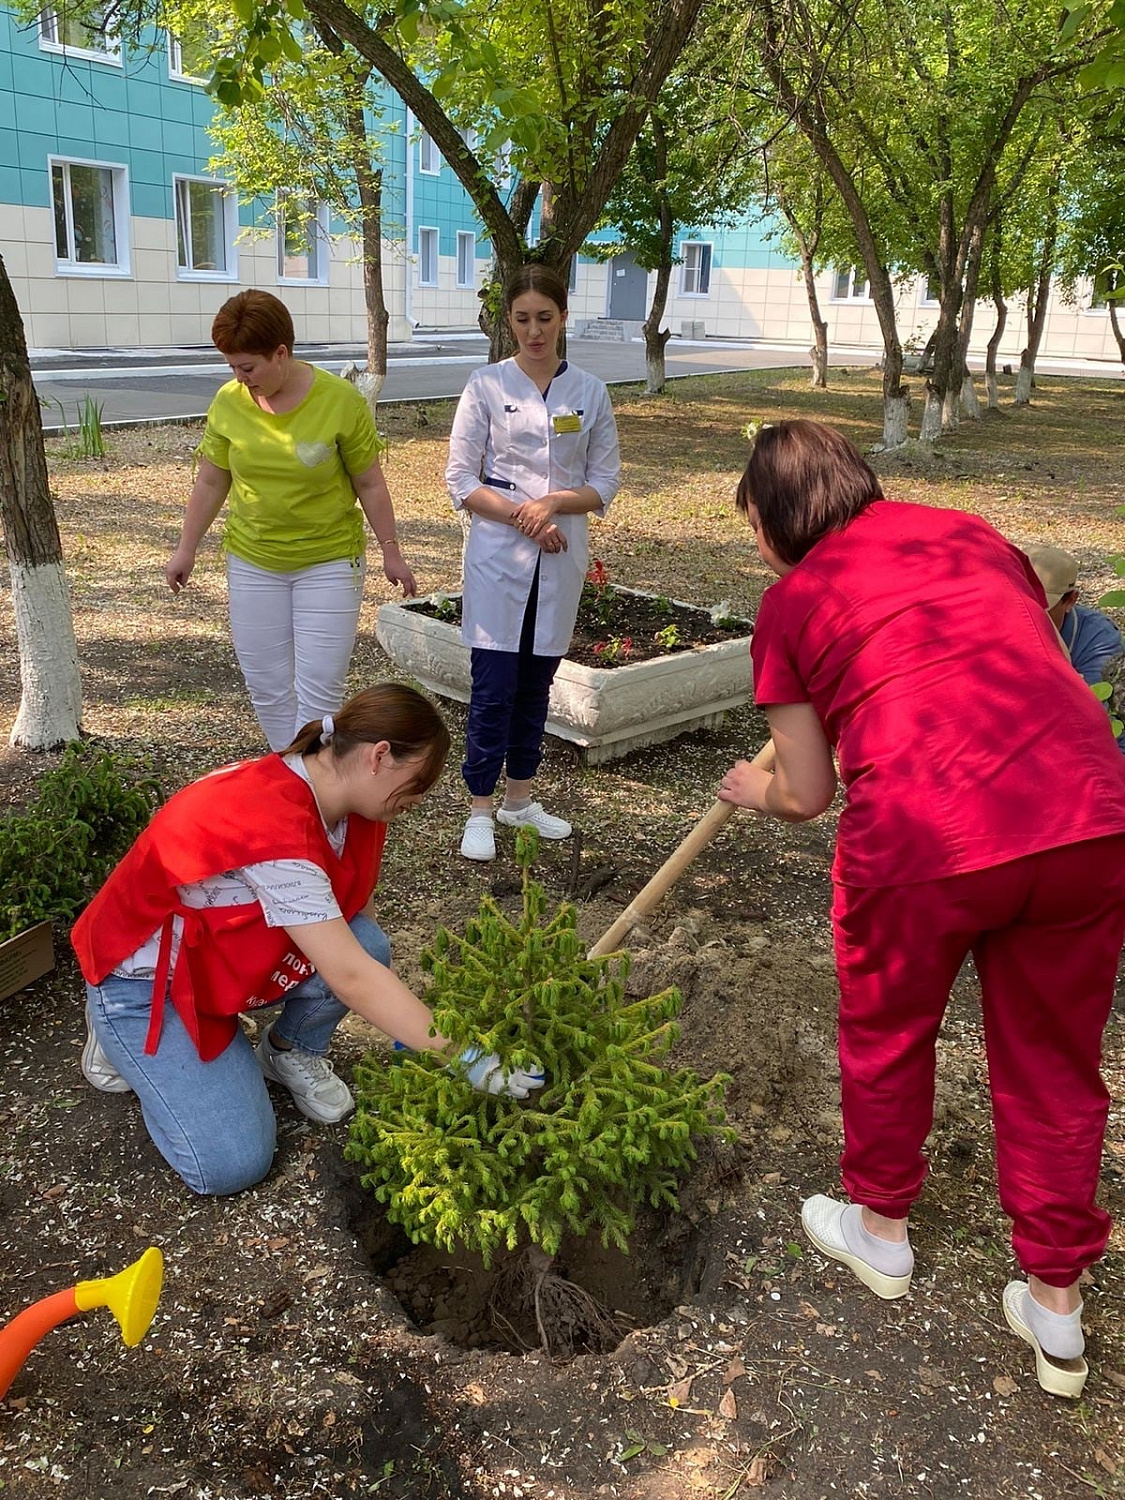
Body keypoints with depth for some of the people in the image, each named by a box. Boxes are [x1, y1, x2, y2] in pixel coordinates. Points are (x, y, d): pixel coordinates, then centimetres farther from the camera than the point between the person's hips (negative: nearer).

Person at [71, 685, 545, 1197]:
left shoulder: (338, 797, -10)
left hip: (225, 954, 7)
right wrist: (469, 1060, -36)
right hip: (147, 976, -7)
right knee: (234, 1164, -16)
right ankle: (124, 1035, 8)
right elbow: (350, 978, -39)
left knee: (365, 945, -21)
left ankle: (291, 1052, 9)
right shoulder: (273, 826, -37)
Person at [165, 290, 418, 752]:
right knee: (267, 687, 8)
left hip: (329, 562, -3)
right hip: (252, 562, 3)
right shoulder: (229, 402, -5)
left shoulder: (341, 400, -13)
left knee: (319, 689, -4)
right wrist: (186, 550, 10)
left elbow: (369, 483, -5)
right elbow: (210, 482, 6)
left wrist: (391, 552, -2)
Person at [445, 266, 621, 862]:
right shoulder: (486, 385, -2)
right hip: (498, 555, -3)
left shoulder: (590, 392, 4)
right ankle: (479, 811, 8)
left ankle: (519, 800, 26)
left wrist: (554, 502, -14)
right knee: (493, 688, -4)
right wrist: (521, 517, -15)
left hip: (560, 560, 3)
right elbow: (461, 479, -4)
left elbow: (605, 481, 4)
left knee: (536, 683, 12)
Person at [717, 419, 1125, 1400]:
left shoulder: (791, 601, 10)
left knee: (887, 1034, 24)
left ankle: (881, 1228, 46)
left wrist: (754, 791, 34)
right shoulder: (972, 533, 19)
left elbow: (808, 794, 12)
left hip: (921, 838, -4)